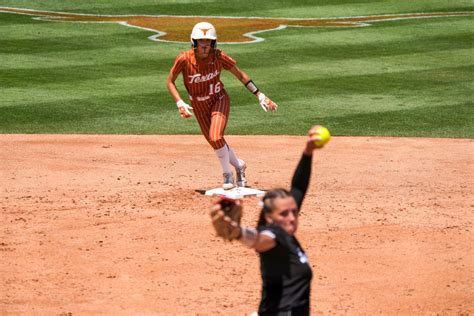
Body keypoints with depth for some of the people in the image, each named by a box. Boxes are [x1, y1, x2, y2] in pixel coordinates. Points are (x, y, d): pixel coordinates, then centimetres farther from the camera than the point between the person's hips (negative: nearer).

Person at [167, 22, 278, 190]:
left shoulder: (218, 57, -20)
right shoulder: (184, 59, -21)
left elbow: (240, 75, -8)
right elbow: (170, 82, -8)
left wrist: (260, 95, -12)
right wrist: (180, 103, -21)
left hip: (219, 100, -2)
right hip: (199, 106, 2)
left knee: (216, 138, -21)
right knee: (215, 142, 8)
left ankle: (228, 174, 1)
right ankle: (238, 165, 36)